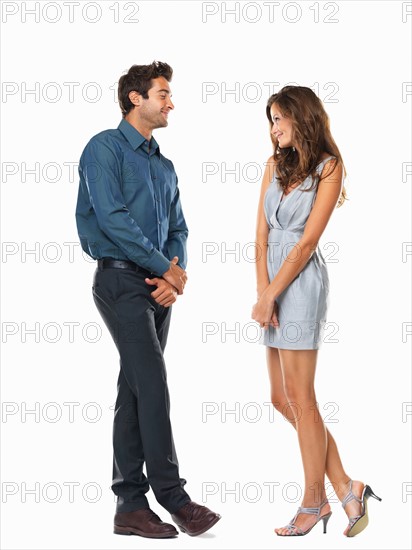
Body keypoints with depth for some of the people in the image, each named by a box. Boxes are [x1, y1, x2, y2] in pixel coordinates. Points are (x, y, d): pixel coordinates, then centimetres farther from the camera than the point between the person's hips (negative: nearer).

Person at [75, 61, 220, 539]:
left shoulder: (164, 166, 20)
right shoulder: (105, 147, -4)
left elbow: (177, 229, 17)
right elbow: (112, 218, -15)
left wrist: (176, 272, -4)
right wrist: (166, 267, -11)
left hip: (158, 285, 7)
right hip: (121, 280, -7)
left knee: (135, 390, 7)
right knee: (153, 385, -12)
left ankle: (131, 505, 10)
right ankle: (171, 494, -6)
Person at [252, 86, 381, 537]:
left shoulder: (328, 167, -5)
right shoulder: (276, 164, 14)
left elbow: (306, 242, -11)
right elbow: (262, 232, 6)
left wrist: (269, 295, -12)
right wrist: (262, 292, -6)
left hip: (301, 280, -8)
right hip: (273, 279, 8)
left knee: (299, 398, -3)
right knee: (281, 398, 8)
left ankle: (314, 502, 9)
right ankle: (345, 488, 15)